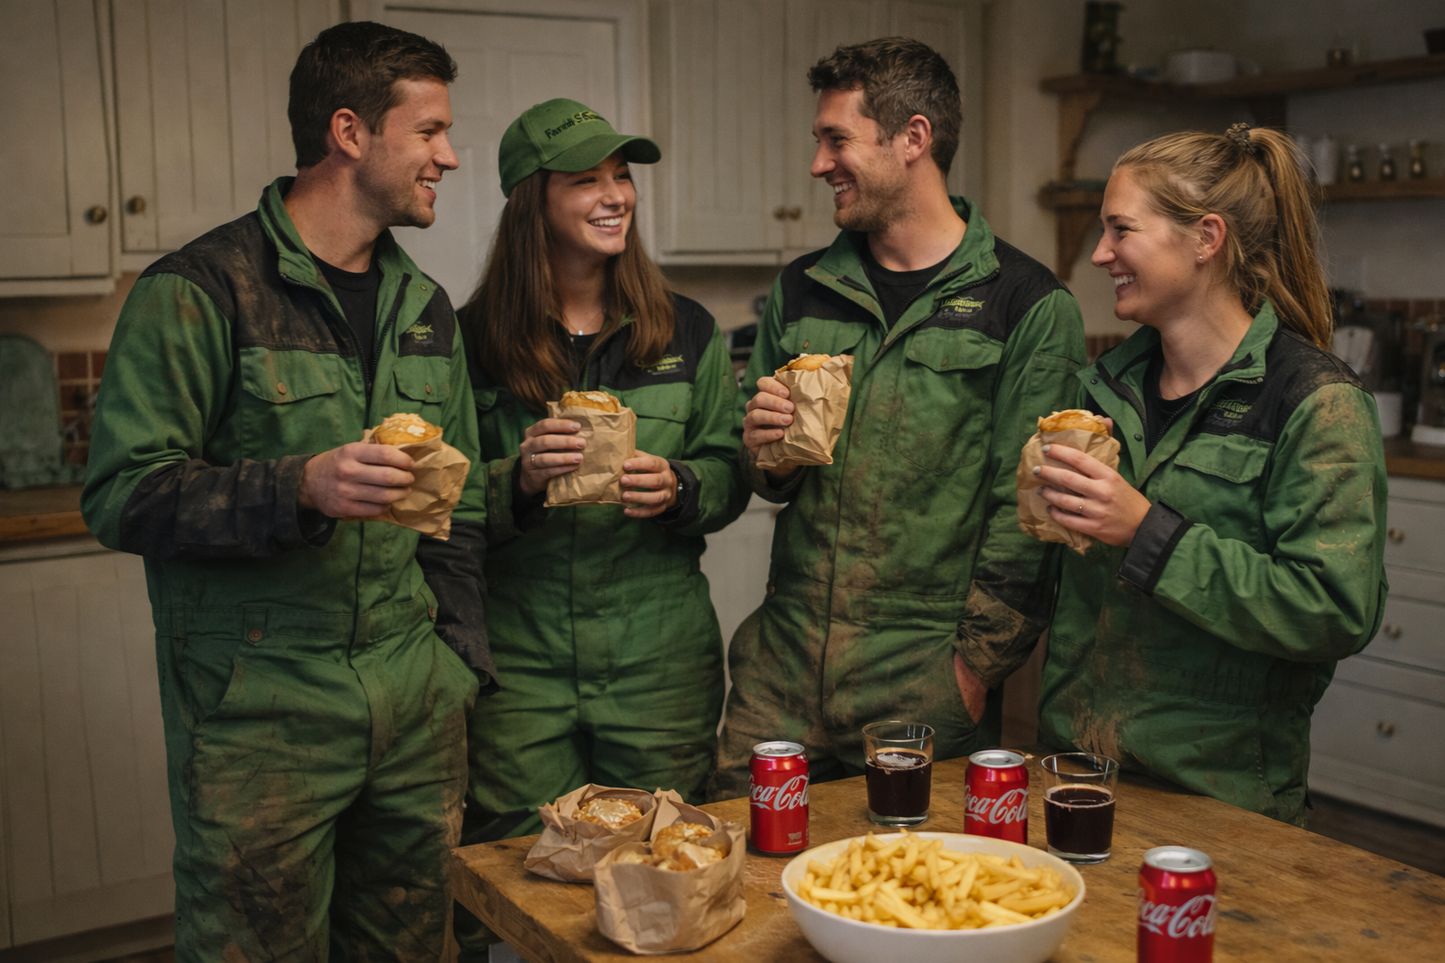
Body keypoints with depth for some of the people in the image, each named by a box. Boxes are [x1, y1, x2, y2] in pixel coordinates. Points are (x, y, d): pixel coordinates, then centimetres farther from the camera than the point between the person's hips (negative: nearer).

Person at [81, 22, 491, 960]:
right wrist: (300, 488, -26)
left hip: (416, 709, 6)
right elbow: (122, 495, -12)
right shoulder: (201, 290, -8)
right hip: (257, 715, -5)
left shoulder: (426, 307, 12)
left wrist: (457, 655, 8)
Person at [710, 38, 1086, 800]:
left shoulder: (1028, 305, -6)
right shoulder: (800, 292, 10)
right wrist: (764, 453, -4)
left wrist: (977, 664, -10)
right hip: (782, 672, 4)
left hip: (926, 689, -4)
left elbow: (1029, 509, -9)